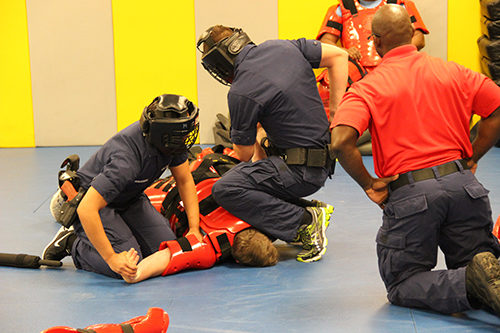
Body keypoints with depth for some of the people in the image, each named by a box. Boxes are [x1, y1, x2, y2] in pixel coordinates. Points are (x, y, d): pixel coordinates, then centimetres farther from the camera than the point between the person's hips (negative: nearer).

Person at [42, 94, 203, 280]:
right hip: (94, 199, -7)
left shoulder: (172, 143, -17)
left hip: (130, 200, 7)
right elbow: (86, 209, -41)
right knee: (128, 266, -22)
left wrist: (194, 228, -9)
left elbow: (185, 181, 0)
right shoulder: (127, 159, -40)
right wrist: (111, 258, -41)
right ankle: (73, 243, 3)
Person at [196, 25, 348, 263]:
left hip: (300, 171, -9)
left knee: (225, 190, -15)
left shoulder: (241, 93, -17)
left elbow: (244, 153, -6)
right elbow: (338, 55, 12)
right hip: (323, 161, 9)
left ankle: (304, 222, -13)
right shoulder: (281, 48, 4)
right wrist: (335, 113, 10)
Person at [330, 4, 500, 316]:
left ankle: (472, 282, -17)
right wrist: (471, 159, 15)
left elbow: (341, 142, -18)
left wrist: (369, 184, -4)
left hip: (409, 196, -3)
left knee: (402, 285, 12)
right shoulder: (454, 71, 10)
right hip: (463, 184, 3)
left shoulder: (368, 87, -2)